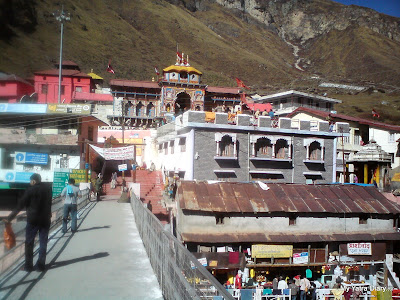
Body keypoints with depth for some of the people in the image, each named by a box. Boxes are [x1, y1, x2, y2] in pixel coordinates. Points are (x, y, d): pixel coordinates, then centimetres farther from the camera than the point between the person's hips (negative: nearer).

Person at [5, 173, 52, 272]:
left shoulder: (31, 190, -8)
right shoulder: (47, 190, 7)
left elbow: (20, 205, -7)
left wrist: (9, 218, -2)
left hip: (33, 220, -4)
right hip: (45, 220, 4)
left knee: (29, 243, 7)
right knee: (43, 243, 8)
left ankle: (28, 266, 9)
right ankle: (41, 265, 10)